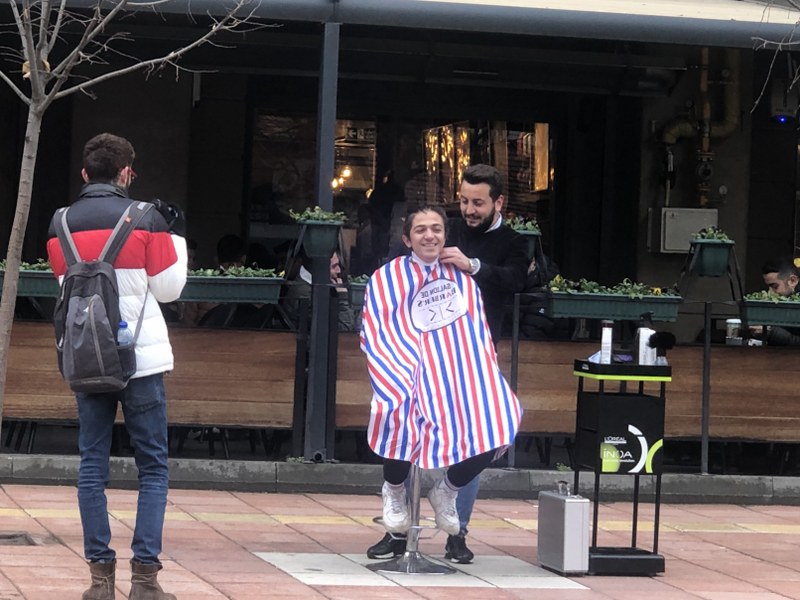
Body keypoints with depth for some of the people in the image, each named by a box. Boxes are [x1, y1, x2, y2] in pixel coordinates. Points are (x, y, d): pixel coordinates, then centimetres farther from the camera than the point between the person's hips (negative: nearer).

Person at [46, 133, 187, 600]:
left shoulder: (61, 226, 4)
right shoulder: (146, 220, -7)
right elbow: (168, 287, -3)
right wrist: (175, 236, 11)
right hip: (141, 359, -3)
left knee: (93, 464, 7)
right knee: (153, 467, 3)